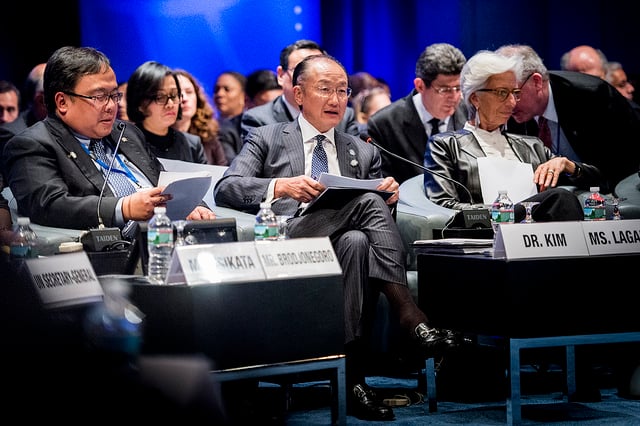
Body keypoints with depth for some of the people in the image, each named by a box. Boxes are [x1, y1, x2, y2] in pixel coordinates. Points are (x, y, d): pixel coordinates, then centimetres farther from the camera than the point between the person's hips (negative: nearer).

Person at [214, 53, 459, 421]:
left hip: (345, 239, 4)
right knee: (367, 202, -30)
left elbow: (377, 207, 21)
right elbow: (225, 190, 0)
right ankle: (410, 318, -35)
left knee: (356, 242, -35)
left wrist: (389, 196, -3)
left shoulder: (363, 153, 27)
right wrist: (282, 186, -17)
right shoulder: (267, 139, 16)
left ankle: (353, 375, -41)